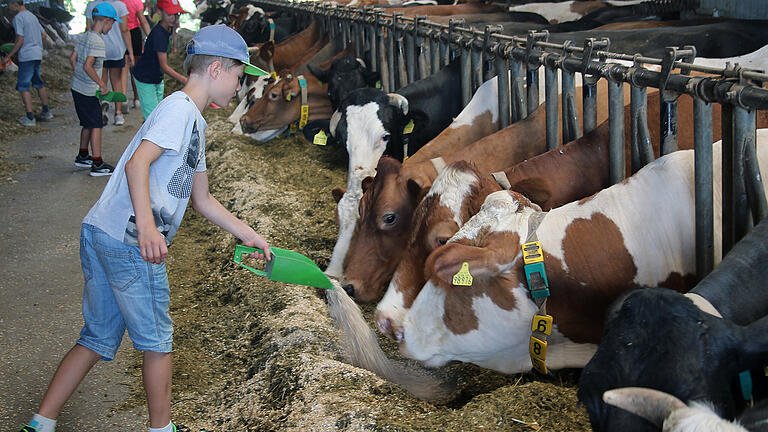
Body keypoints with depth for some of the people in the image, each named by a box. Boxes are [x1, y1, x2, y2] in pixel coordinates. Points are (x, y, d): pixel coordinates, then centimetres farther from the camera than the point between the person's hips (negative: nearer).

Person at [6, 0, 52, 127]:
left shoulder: (18, 18, -11)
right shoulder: (32, 16, 13)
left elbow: (20, 41, -15)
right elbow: (44, 35, 19)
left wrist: (9, 56, -9)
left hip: (26, 56, -8)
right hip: (37, 54, 8)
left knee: (23, 86, -4)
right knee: (38, 83, 20)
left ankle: (30, 117, -8)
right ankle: (46, 111, 27)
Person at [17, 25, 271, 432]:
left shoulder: (193, 122, 22)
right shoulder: (179, 108, -9)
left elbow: (202, 200, 28)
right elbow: (137, 163, -23)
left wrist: (249, 235, 28)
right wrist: (147, 225, -34)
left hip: (99, 234, 10)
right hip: (128, 242, -10)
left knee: (98, 339, 15)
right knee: (157, 342, 6)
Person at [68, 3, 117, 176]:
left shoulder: (84, 37, 8)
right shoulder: (97, 42, -20)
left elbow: (73, 59, 16)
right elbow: (88, 66, -28)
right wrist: (102, 84, -21)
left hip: (77, 87, 9)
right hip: (88, 91, -9)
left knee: (88, 124, 20)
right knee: (96, 126, -3)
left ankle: (82, 157, 32)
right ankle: (97, 164, -3)